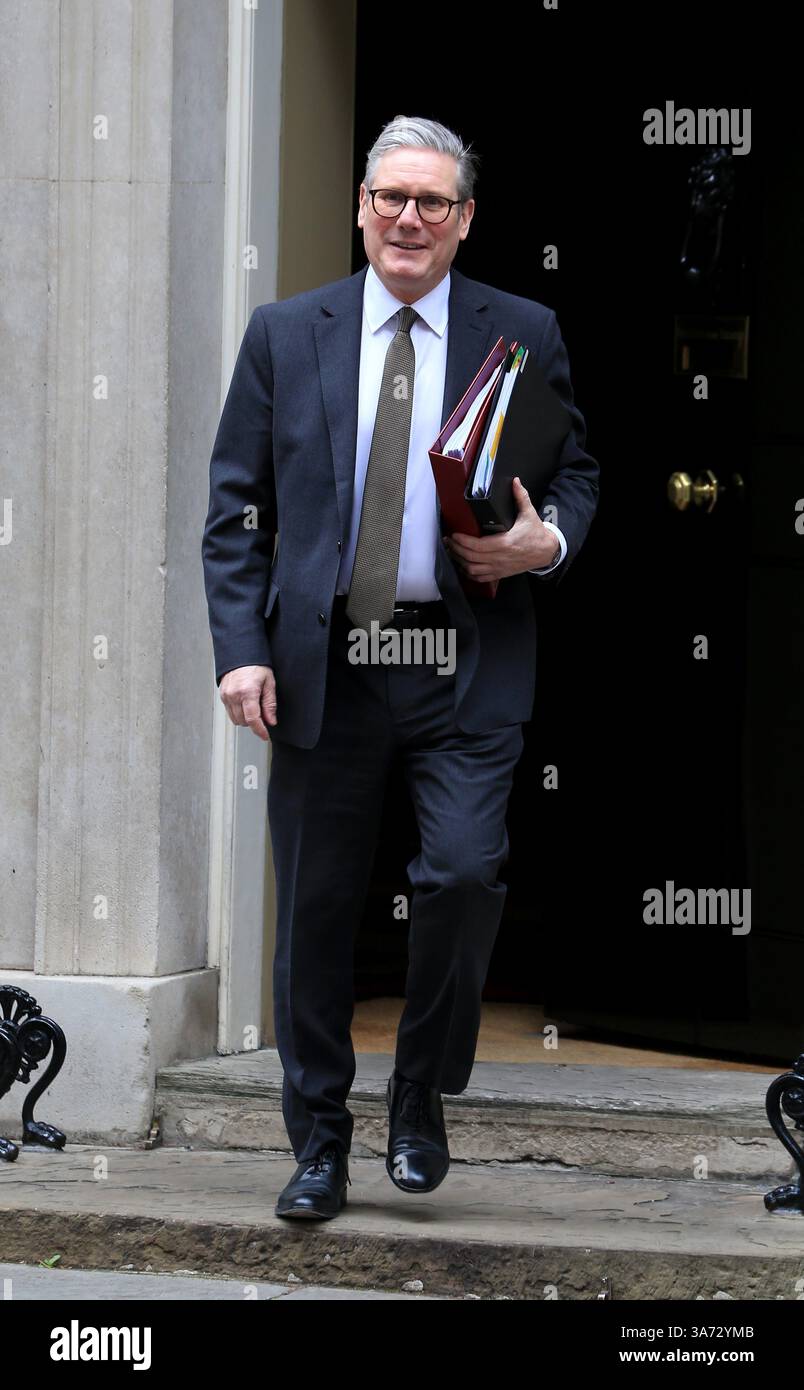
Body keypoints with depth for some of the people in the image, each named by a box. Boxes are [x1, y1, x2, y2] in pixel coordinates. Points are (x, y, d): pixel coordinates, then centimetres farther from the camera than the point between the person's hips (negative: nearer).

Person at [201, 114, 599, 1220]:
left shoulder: (524, 333, 7)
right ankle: (320, 1142, 19)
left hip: (468, 666, -1)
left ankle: (422, 1096, 10)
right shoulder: (285, 333, 7)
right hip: (323, 664, 1)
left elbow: (579, 472, 13)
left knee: (465, 874, -15)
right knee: (316, 907, 5)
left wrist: (549, 543, -10)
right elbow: (235, 507, 6)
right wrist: (242, 650, -5)